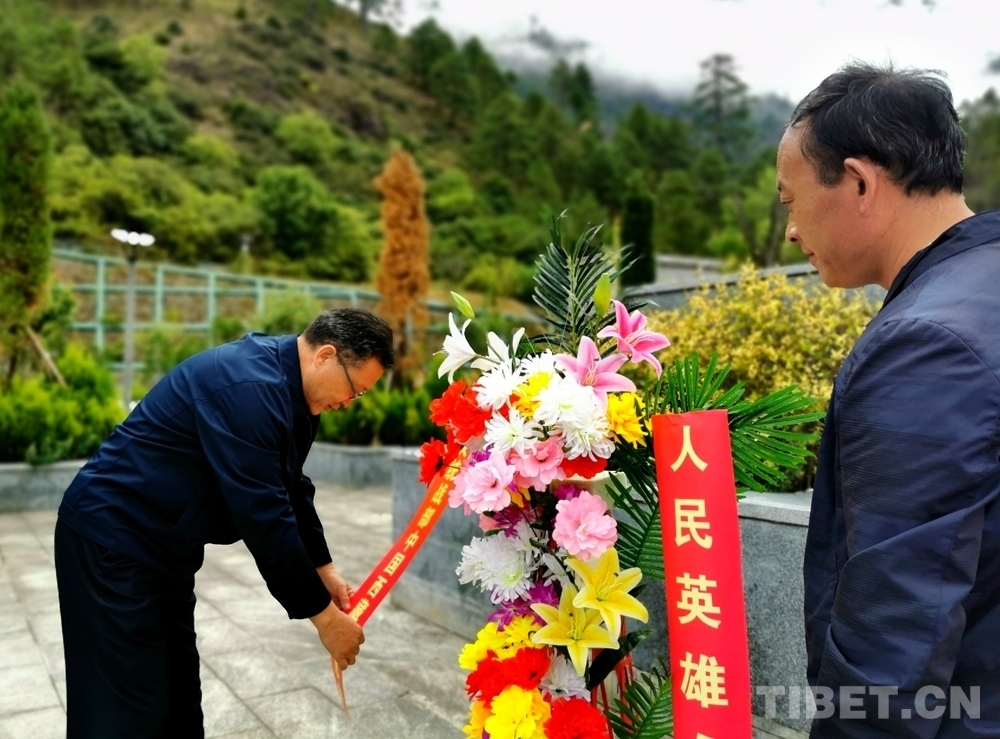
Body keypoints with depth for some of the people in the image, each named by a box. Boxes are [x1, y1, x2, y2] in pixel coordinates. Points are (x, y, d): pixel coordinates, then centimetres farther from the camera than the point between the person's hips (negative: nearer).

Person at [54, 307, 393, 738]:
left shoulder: (291, 388, 2)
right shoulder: (250, 387, -29)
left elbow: (289, 491, 12)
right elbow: (263, 516, -29)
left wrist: (323, 568, 7)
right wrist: (322, 614, -21)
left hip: (168, 542, 10)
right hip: (114, 537, -10)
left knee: (178, 689, 17)